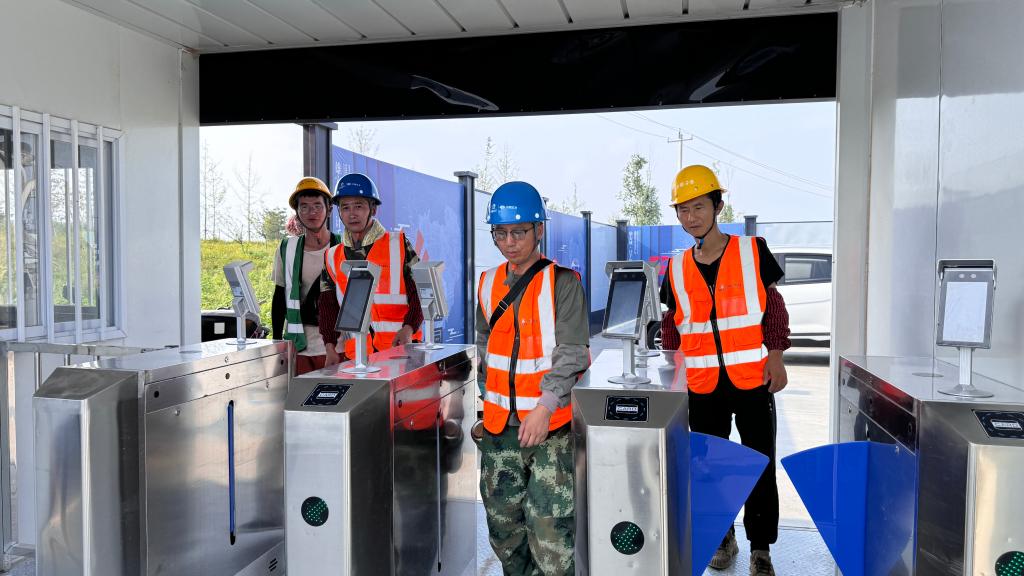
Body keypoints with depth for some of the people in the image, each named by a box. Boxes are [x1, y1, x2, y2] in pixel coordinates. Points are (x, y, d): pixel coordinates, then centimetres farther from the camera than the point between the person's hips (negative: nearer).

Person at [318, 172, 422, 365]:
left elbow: (420, 291, 1)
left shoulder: (398, 245, 4)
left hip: (399, 348, -2)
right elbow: (328, 306, 14)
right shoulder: (332, 257, 14)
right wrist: (330, 347, 1)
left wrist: (408, 329, -14)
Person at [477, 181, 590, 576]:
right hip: (498, 425, 5)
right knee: (503, 521, 14)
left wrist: (545, 407, -20)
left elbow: (572, 353, -12)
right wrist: (490, 399, 14)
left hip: (550, 425, -5)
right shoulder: (488, 284, 10)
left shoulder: (562, 283, -7)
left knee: (550, 523, -7)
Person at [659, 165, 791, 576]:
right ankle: (722, 536, 30)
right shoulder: (677, 269, 4)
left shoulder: (753, 252, -2)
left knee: (760, 466, 5)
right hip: (703, 387, 2)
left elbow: (774, 308, 3)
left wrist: (776, 356, -4)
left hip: (752, 380, -2)